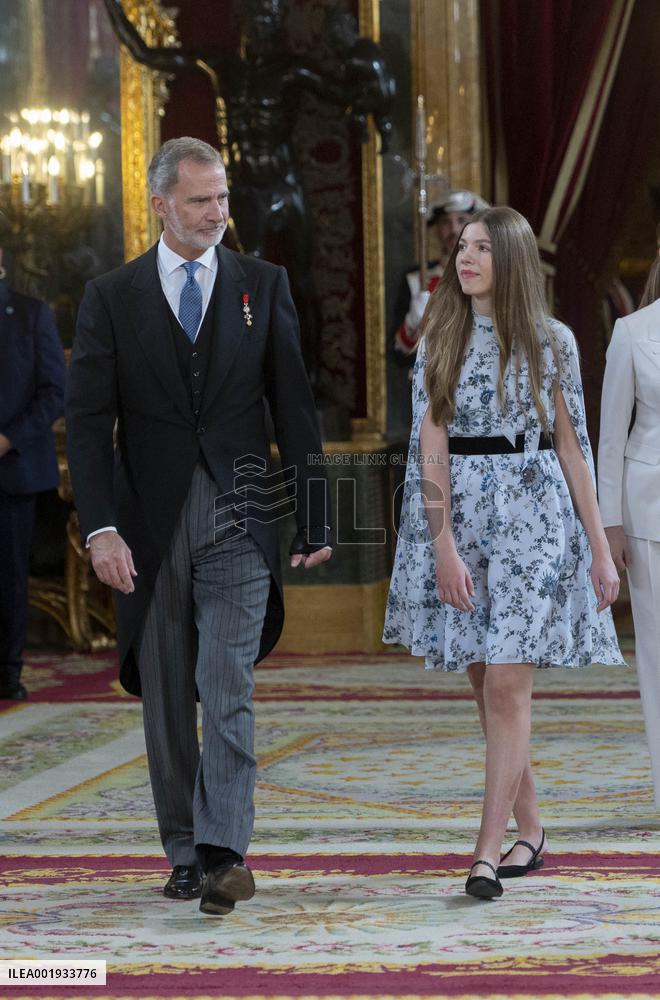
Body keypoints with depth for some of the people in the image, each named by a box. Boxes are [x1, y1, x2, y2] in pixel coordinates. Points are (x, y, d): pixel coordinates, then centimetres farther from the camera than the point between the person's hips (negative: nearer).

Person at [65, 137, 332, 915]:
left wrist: (313, 519, 2)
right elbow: (88, 420, -1)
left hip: (238, 518, -1)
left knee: (227, 687, -13)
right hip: (151, 524, 1)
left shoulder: (262, 286, 7)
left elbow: (294, 407, 7)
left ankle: (224, 851, -18)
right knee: (166, 698, 6)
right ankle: (185, 852, 15)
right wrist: (100, 527, -12)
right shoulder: (111, 297, 5)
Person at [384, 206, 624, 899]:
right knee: (485, 687, 7)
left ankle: (488, 851, -10)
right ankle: (530, 829, 22)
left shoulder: (551, 341, 3)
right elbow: (431, 445, -1)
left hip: (531, 514, -3)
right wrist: (443, 545, -12)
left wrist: (600, 547, 2)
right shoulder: (439, 342, 7)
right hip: (457, 513, 3)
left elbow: (571, 446, 4)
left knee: (506, 685, -10)